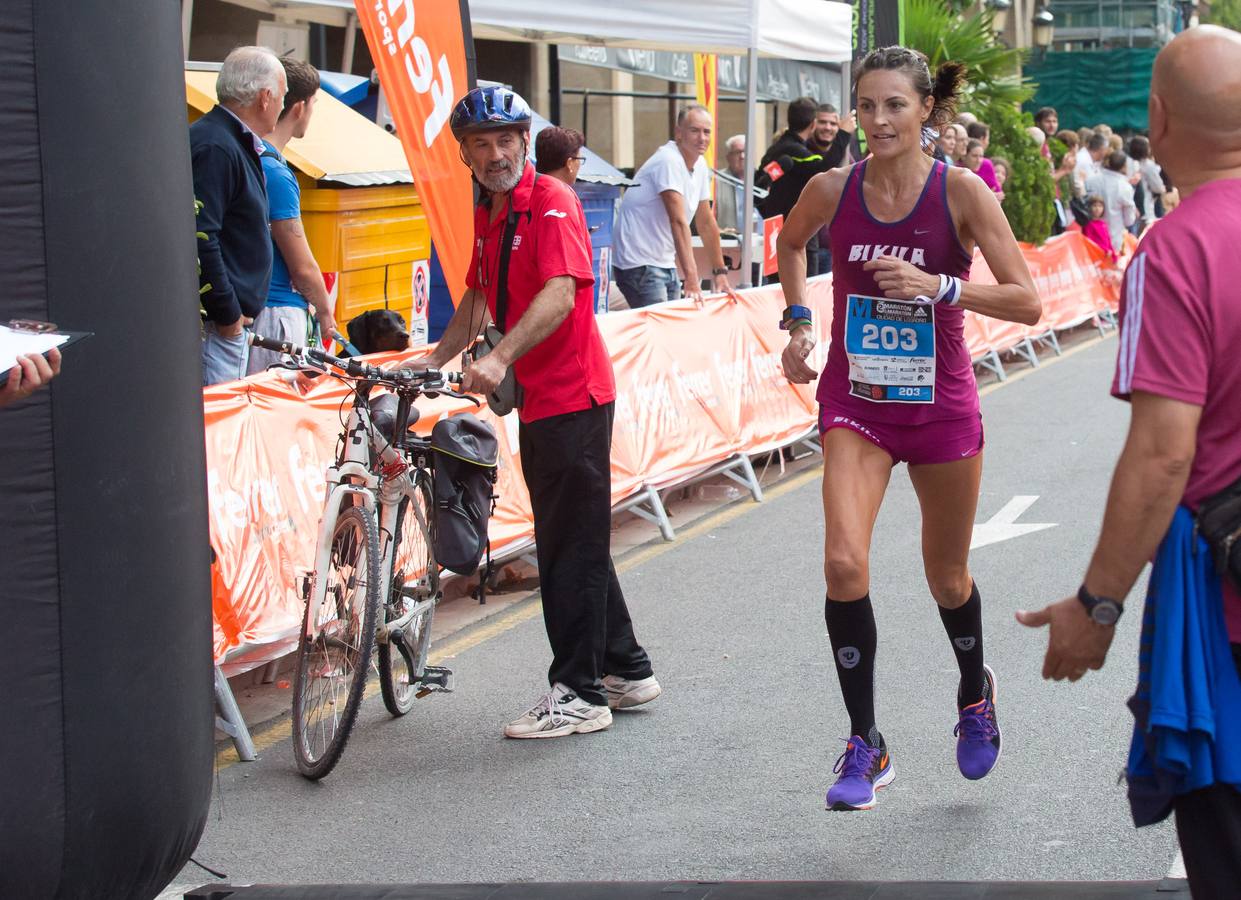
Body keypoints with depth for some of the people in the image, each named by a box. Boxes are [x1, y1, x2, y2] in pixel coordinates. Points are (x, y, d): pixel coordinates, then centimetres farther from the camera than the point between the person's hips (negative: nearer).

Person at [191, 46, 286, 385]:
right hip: (214, 328, -11)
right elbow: (200, 240, -24)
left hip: (232, 321, 11)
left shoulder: (238, 145, 17)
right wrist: (228, 315, -17)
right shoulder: (215, 147, -16)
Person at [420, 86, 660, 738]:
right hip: (536, 399, 10)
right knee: (569, 542, 16)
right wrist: (432, 362, 11)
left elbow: (559, 295, -26)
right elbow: (478, 301, 23)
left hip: (574, 396, -10)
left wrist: (499, 358, -36)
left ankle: (580, 693, 1)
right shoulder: (487, 215, 14)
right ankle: (627, 669, 26)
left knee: (573, 545, -5)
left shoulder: (551, 202, -13)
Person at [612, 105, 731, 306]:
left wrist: (720, 273, 16)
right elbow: (678, 222, -27)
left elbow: (706, 223, 17)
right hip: (638, 264, -9)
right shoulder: (669, 161, -18)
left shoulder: (700, 166, 9)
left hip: (665, 265, 9)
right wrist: (691, 278, -34)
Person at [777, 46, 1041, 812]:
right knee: (844, 562, -18)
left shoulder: (961, 193, -13)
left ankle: (976, 692, 47)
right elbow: (790, 244, 18)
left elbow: (1028, 302, -17)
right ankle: (866, 748, -5)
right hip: (855, 403, 1)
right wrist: (799, 322, 7)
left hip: (940, 405, -1)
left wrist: (936, 286, -28)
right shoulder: (833, 191, -6)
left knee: (947, 577, 13)